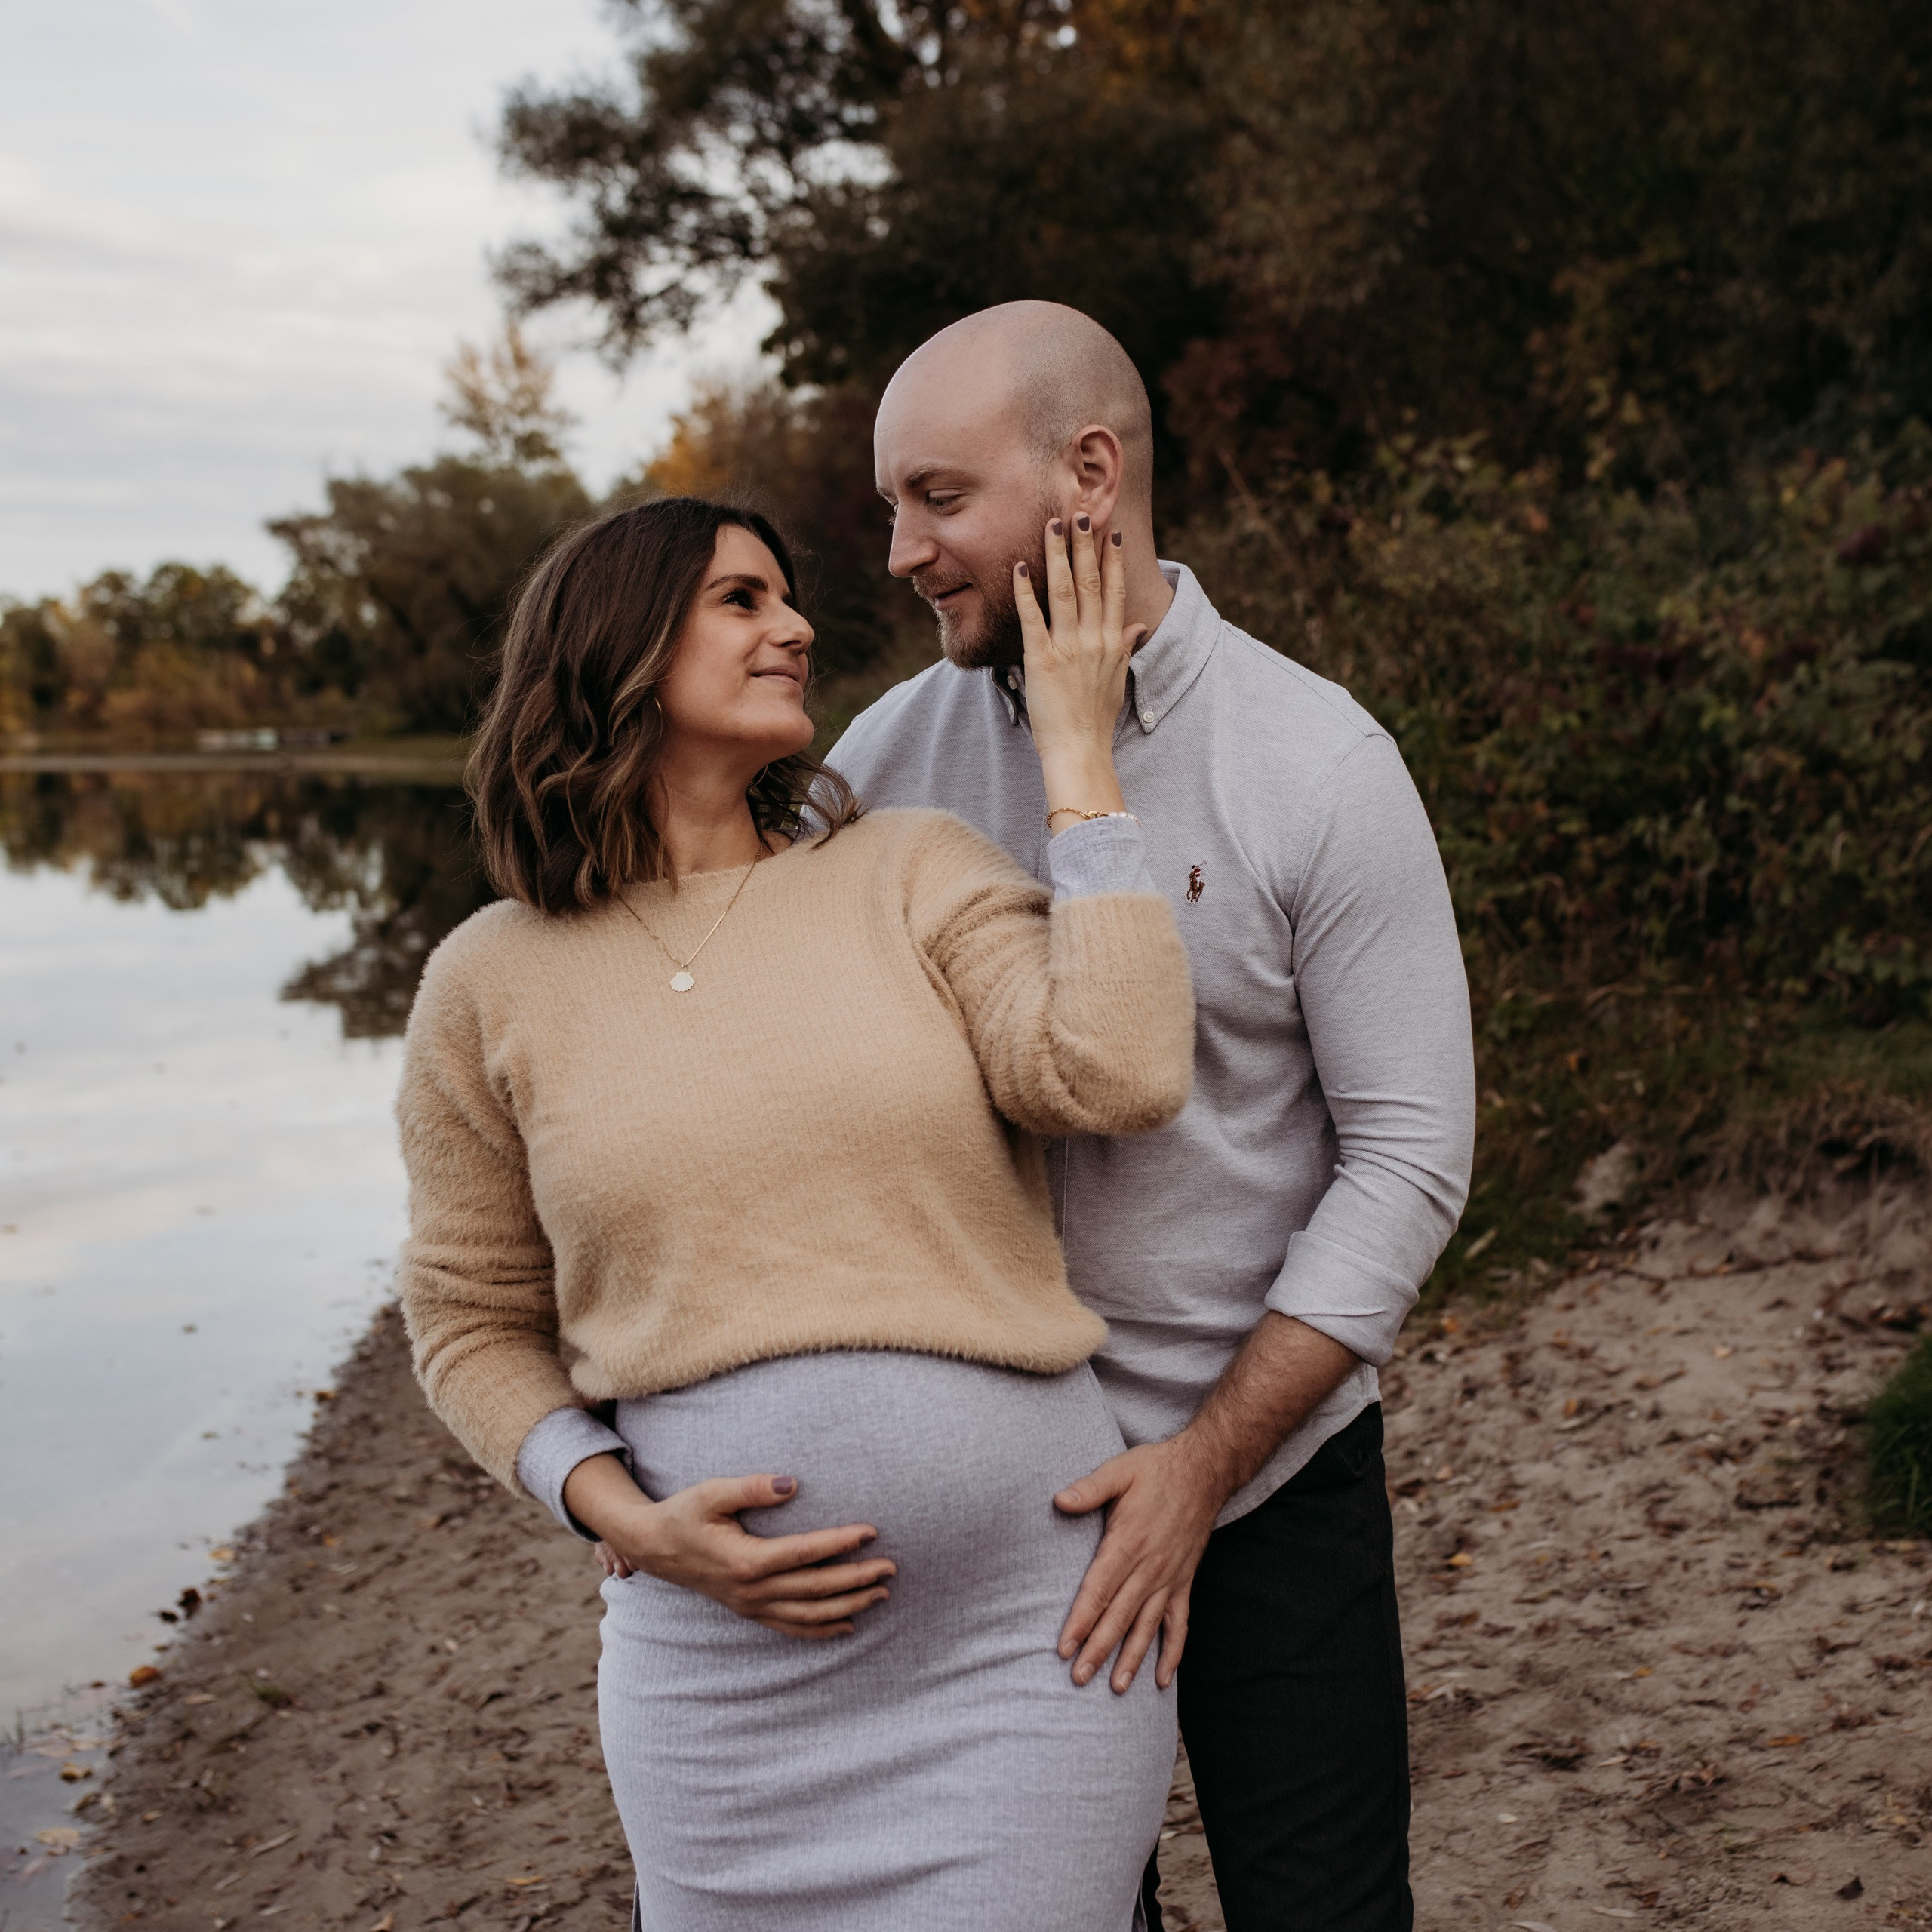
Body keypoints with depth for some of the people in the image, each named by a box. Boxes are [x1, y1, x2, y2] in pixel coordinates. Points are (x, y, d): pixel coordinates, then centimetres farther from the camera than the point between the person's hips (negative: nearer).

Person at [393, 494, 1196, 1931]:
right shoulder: (492, 988, 0)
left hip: (1029, 1622, 0)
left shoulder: (911, 873, 0)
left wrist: (1077, 758, -11)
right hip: (726, 1644, 0)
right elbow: (474, 1322, 8)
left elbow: (1120, 1075, -16)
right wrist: (631, 1521, -8)